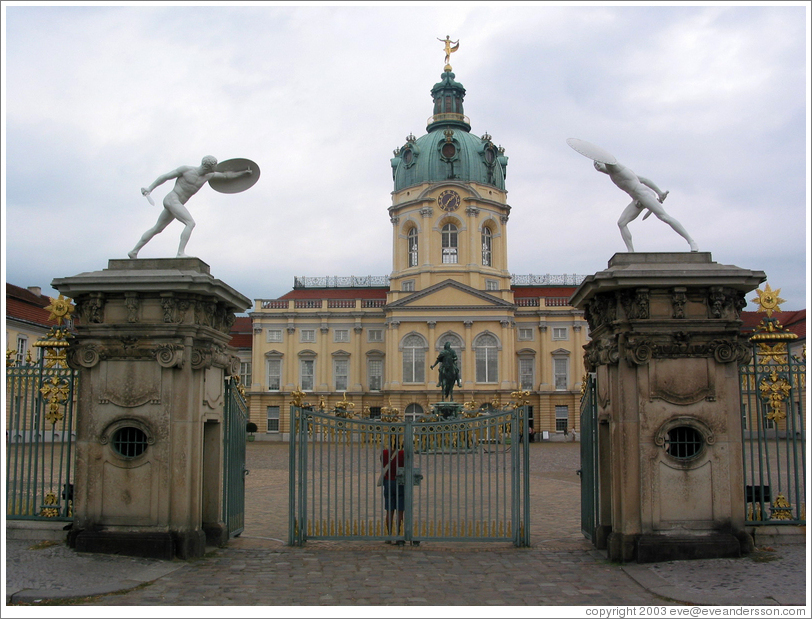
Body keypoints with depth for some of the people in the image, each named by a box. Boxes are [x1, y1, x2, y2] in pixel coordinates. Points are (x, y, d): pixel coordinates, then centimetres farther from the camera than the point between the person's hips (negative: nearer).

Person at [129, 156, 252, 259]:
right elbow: (165, 176, -2)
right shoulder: (186, 169, -9)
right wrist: (150, 188, -4)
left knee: (157, 229, 14)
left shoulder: (207, 175, 8)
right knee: (190, 223, -22)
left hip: (177, 204, 9)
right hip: (172, 199, -9)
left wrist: (242, 173, 19)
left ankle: (134, 252, 21)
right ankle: (181, 253, -28)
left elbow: (225, 175, 20)